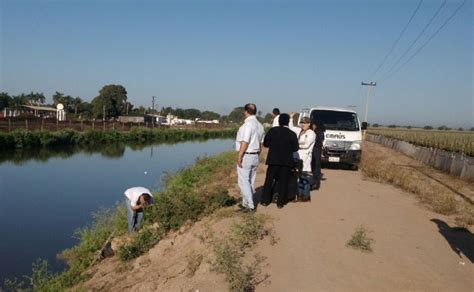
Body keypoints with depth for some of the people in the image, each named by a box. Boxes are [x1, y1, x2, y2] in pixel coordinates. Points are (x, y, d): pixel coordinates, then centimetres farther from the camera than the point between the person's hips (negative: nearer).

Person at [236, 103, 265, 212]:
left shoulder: (248, 124, -17)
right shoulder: (259, 125, 9)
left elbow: (245, 142, -21)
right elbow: (260, 143, 11)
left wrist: (239, 157, -17)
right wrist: (257, 154, 18)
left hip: (246, 156, -8)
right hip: (255, 156, 8)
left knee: (244, 181, -2)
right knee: (250, 181, 13)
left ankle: (250, 205, -4)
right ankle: (246, 203, 22)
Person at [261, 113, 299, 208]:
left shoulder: (272, 130, -4)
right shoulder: (292, 134, -5)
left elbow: (265, 143, -2)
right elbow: (295, 148, -3)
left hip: (273, 160, 0)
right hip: (286, 161, 0)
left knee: (269, 180, 10)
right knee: (283, 181, 7)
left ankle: (265, 200, 13)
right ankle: (280, 202, 9)